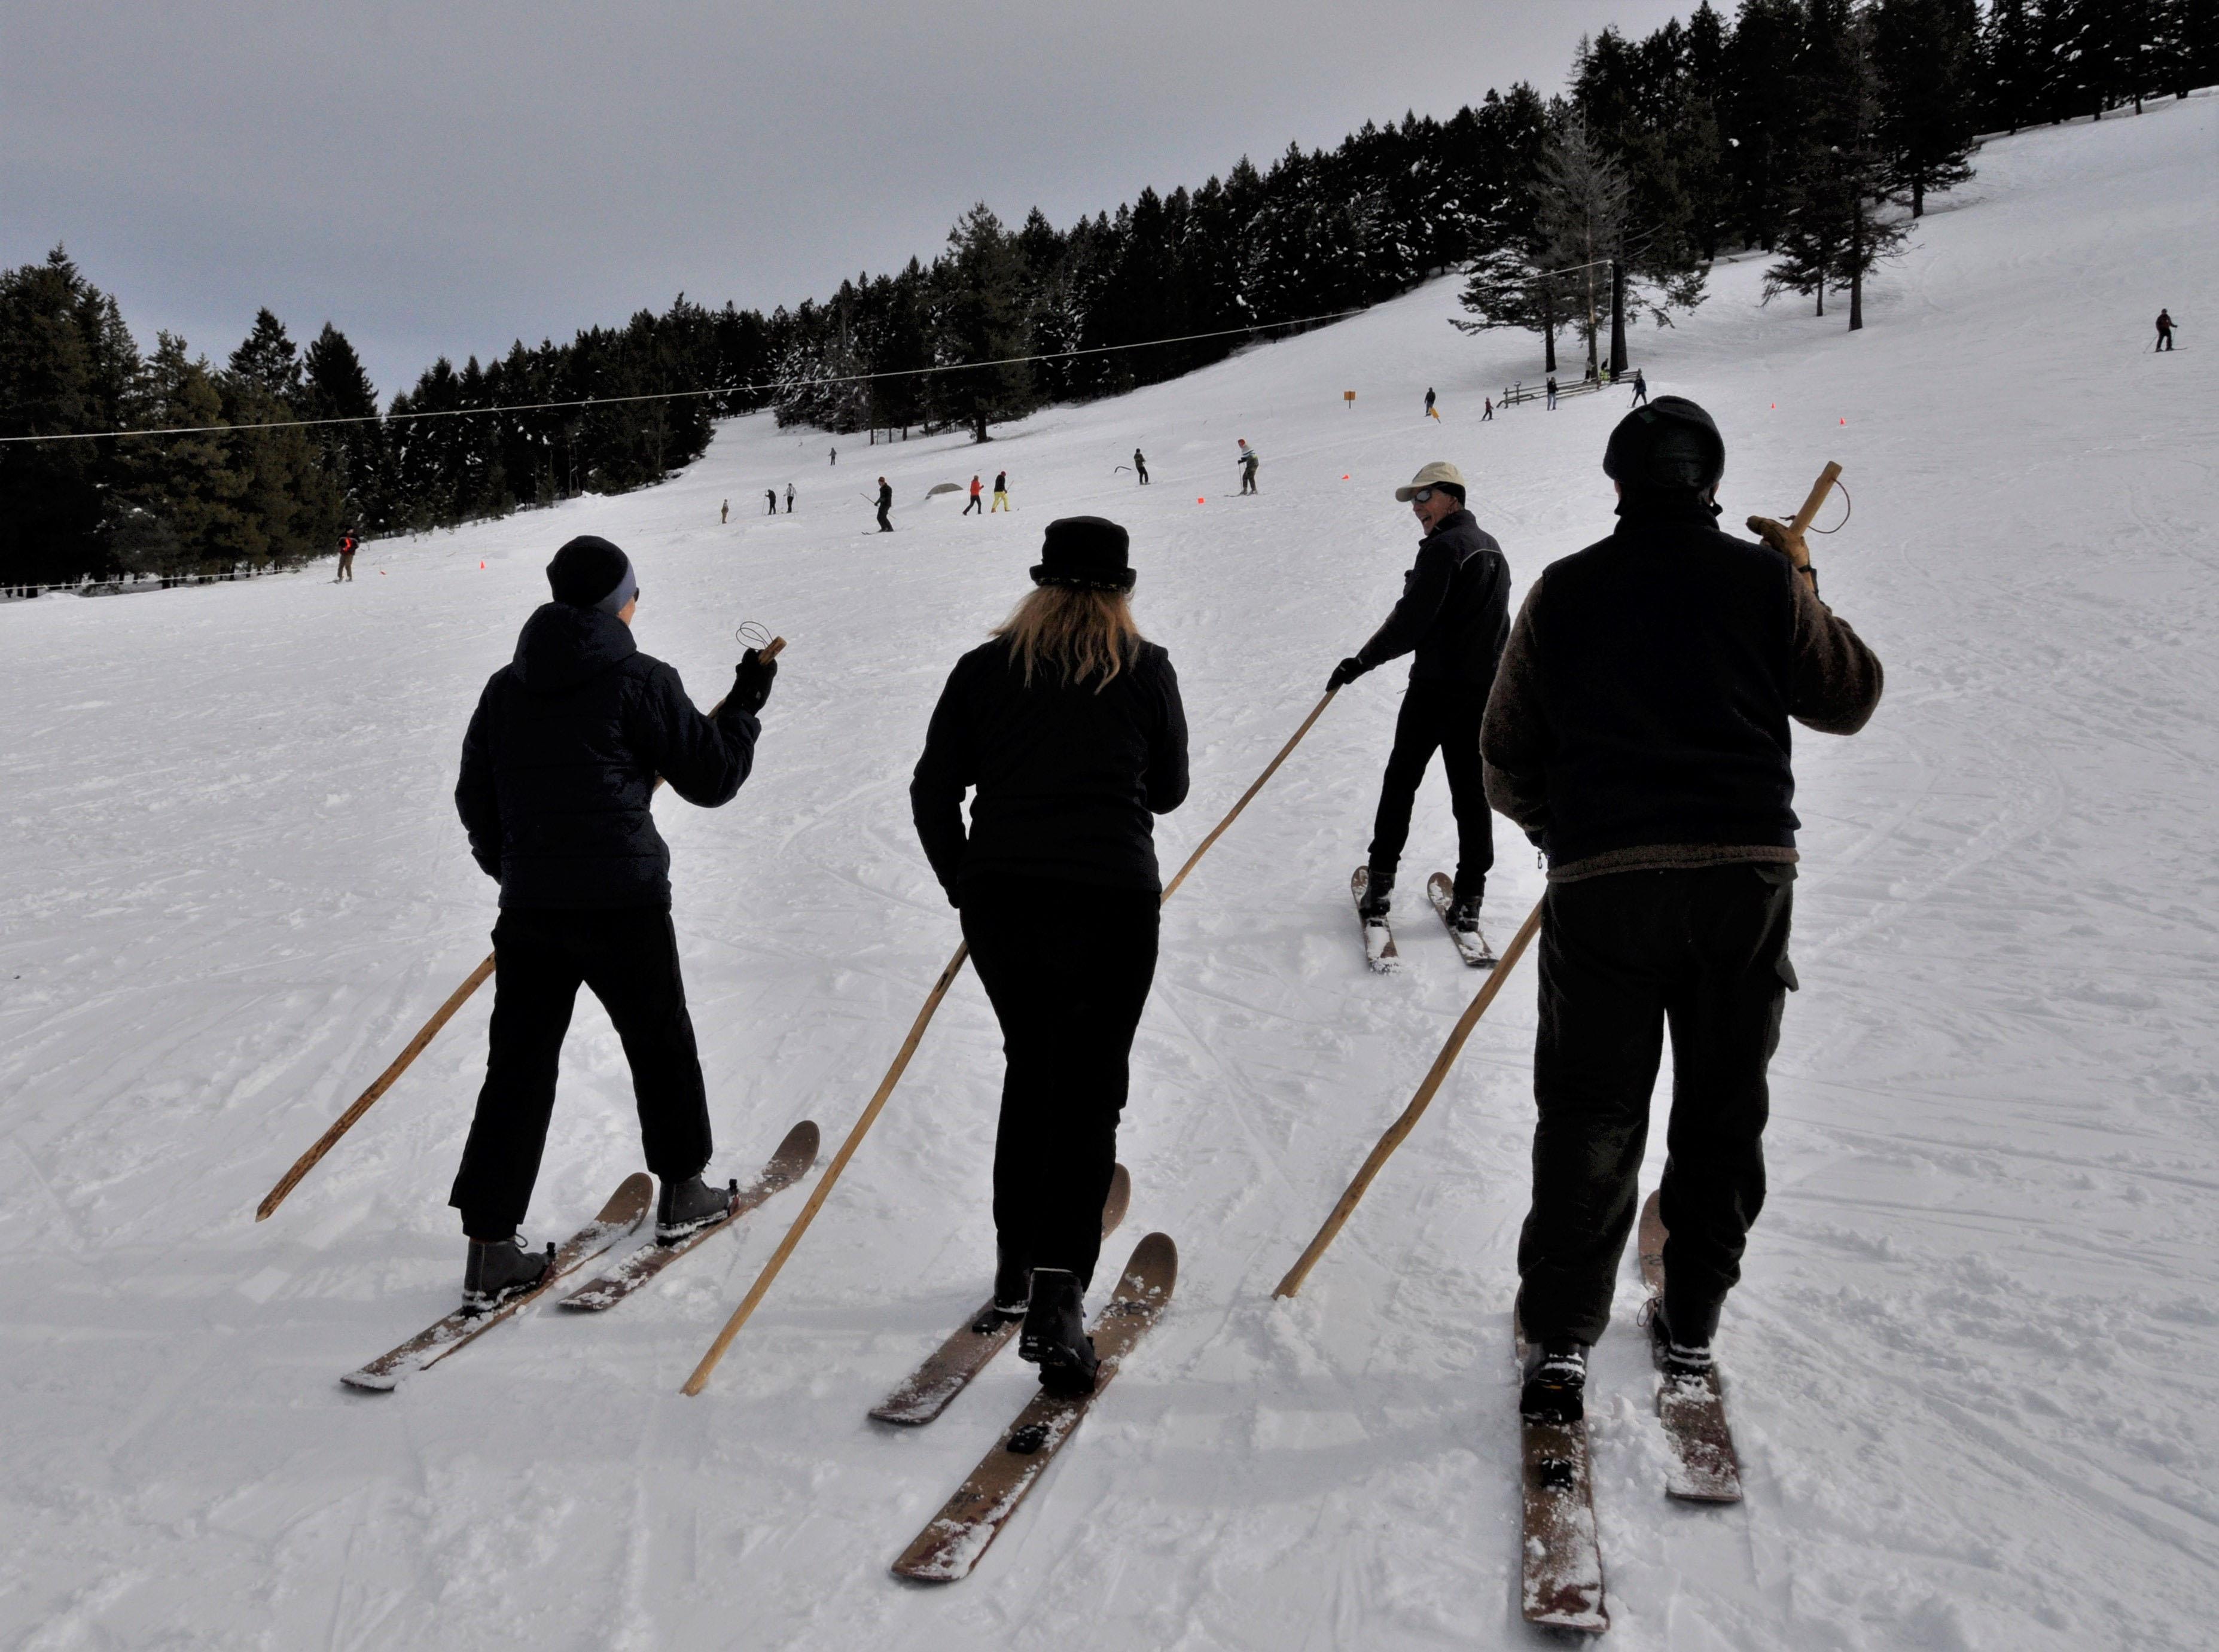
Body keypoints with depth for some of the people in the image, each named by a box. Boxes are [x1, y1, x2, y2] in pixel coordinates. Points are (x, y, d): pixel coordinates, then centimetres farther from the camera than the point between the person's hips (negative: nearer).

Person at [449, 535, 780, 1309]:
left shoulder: (506, 686, 8)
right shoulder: (640, 680, -7)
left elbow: (474, 797, 12)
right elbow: (711, 778, -2)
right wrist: (747, 704, 13)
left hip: (529, 908, 4)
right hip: (622, 904, -4)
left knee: (518, 1068, 6)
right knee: (660, 1044, 17)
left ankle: (490, 1249, 3)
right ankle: (682, 1193, 31)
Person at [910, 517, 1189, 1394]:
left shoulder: (986, 668, 3)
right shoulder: (1146, 669, 1)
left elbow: (933, 792, 3)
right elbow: (1168, 791, 11)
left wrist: (965, 885, 16)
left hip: (1000, 901, 3)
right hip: (1111, 903, -2)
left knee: (1029, 1067, 22)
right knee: (1088, 1091, 2)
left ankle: (1017, 1260, 28)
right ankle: (1057, 1291, -11)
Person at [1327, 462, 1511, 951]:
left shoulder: (1443, 548, -13)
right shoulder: (1491, 547, 15)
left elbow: (1412, 621, -19)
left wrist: (1362, 662, -12)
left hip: (1437, 685, -7)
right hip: (1484, 690, 7)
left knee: (1402, 779, 5)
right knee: (1471, 790, 6)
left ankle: (1381, 882, 7)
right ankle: (1469, 900, 4)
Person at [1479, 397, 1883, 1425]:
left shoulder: (1564, 591, 2)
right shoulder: (1764, 580, 2)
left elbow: (1508, 758, 5)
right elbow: (1850, 701, 14)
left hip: (1602, 881, 0)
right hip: (1746, 874, 1)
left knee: (1589, 1116, 7)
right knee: (1722, 1110, 14)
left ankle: (1560, 1337, 4)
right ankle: (1691, 1326, 22)